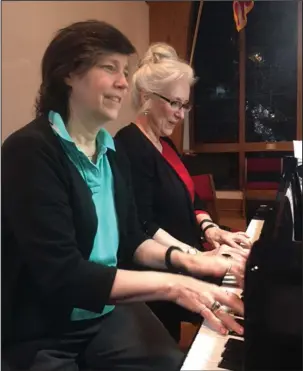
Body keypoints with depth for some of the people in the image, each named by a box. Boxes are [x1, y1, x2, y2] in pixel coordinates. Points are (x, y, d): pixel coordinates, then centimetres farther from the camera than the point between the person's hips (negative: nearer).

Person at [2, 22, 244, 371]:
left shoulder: (112, 151, 5)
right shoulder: (30, 151, -20)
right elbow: (63, 275, -25)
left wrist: (183, 259, -7)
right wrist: (172, 284, -26)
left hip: (109, 313, 6)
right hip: (39, 334, -6)